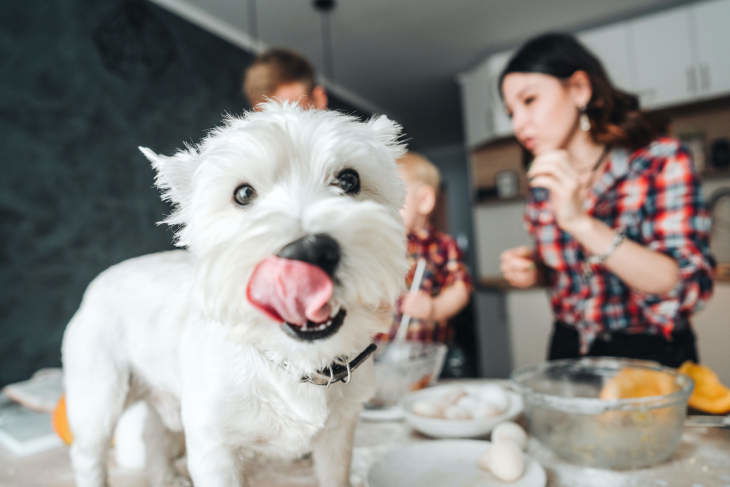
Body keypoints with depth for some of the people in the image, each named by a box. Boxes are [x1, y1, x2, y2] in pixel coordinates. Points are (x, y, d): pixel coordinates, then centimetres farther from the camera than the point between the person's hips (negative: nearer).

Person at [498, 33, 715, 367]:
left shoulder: (662, 161, -8)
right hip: (569, 352, 4)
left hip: (652, 358, -3)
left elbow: (688, 286, -18)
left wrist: (581, 222, -26)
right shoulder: (543, 183, 3)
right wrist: (534, 272, -6)